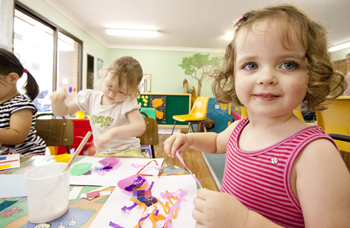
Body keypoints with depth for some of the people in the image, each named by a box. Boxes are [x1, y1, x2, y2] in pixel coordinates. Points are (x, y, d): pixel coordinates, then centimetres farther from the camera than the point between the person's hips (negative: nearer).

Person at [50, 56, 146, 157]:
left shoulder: (128, 103, -15)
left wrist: (113, 132, -43)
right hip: (101, 153, 4)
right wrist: (58, 101, -15)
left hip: (127, 151, -4)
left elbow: (140, 126, -31)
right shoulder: (90, 98, -1)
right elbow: (62, 111, 9)